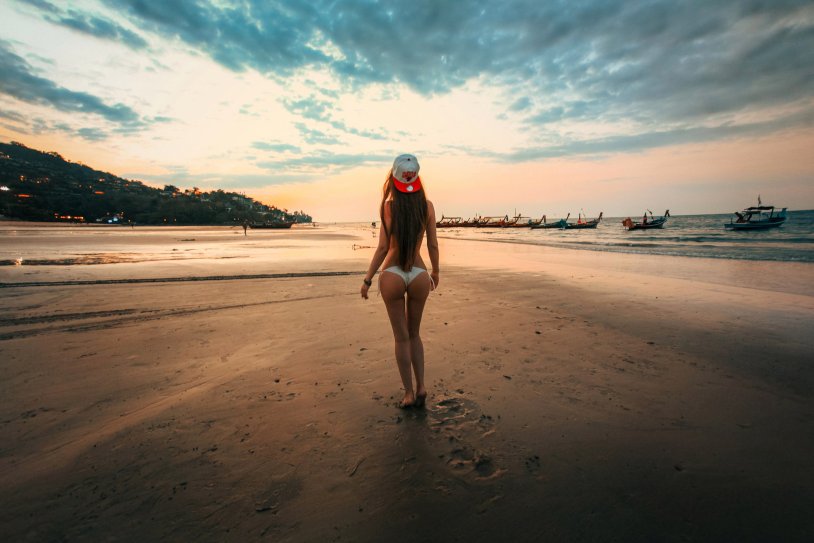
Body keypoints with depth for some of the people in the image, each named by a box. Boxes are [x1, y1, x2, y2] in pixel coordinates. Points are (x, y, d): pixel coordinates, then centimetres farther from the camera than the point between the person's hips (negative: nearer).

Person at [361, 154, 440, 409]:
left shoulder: (388, 206, -8)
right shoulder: (427, 206, -2)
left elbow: (383, 248, -10)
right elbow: (433, 245, 1)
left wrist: (367, 279, -1)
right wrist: (436, 271, 17)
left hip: (392, 275, -2)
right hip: (419, 275, 2)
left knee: (402, 337, 10)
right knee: (414, 333, 21)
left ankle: (409, 393, 18)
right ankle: (421, 386, 17)